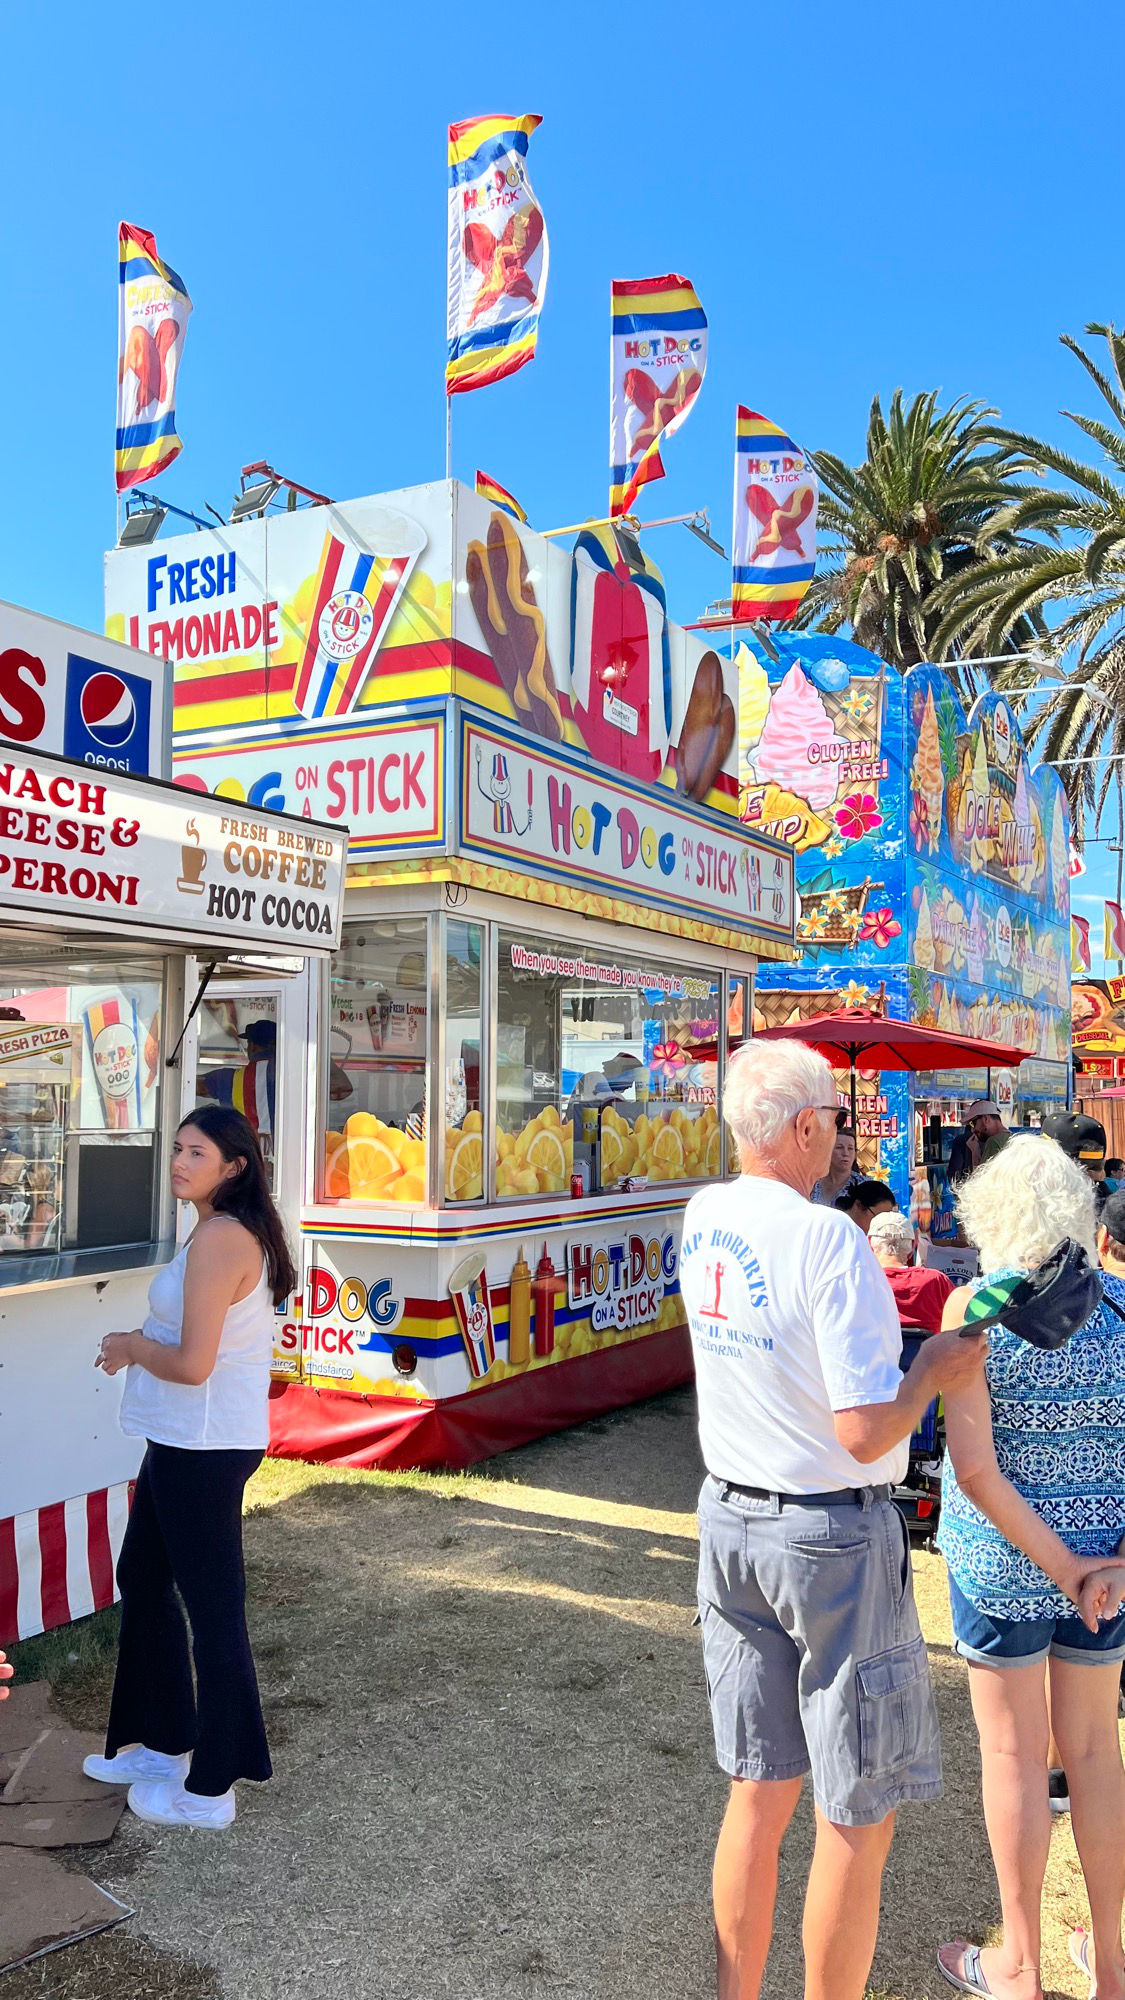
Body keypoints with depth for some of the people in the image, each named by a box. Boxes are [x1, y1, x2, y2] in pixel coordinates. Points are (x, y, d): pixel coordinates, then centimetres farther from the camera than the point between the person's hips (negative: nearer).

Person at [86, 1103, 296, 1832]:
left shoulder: (219, 1239, -21)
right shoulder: (241, 1233, 9)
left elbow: (192, 1365, -24)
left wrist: (131, 1347, -7)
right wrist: (142, 1342, 6)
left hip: (202, 1449, -10)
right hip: (188, 1442, 11)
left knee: (211, 1606, 3)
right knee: (142, 1578, 22)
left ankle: (210, 1790, 19)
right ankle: (163, 1745, 38)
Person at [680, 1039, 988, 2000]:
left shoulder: (703, 1219, -1)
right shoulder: (829, 1240, -23)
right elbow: (866, 1434, -23)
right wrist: (934, 1369, -7)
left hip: (730, 1521, 7)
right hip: (833, 1537, -7)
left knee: (758, 1791, 19)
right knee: (857, 1815, 11)